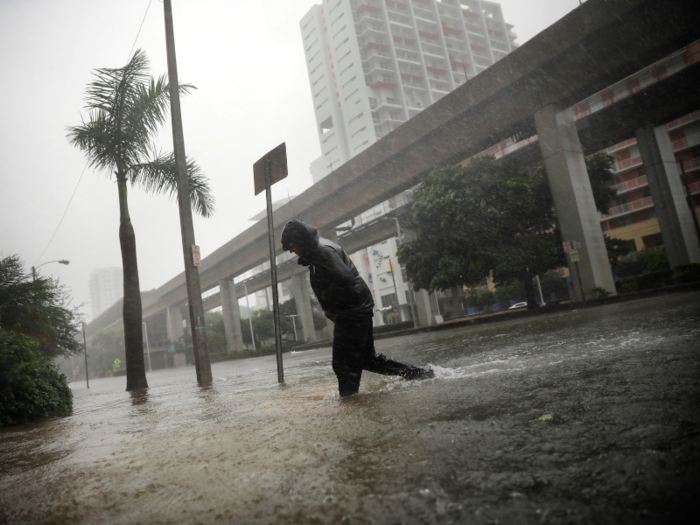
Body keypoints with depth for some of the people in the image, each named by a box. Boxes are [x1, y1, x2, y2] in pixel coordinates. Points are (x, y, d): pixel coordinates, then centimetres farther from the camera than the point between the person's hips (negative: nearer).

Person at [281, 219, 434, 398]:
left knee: (344, 363, -7)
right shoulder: (318, 251, 18)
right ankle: (418, 373, 22)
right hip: (358, 310, 11)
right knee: (368, 358, 17)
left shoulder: (323, 250, -16)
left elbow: (344, 279, -28)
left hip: (352, 313, -11)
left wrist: (325, 298, -15)